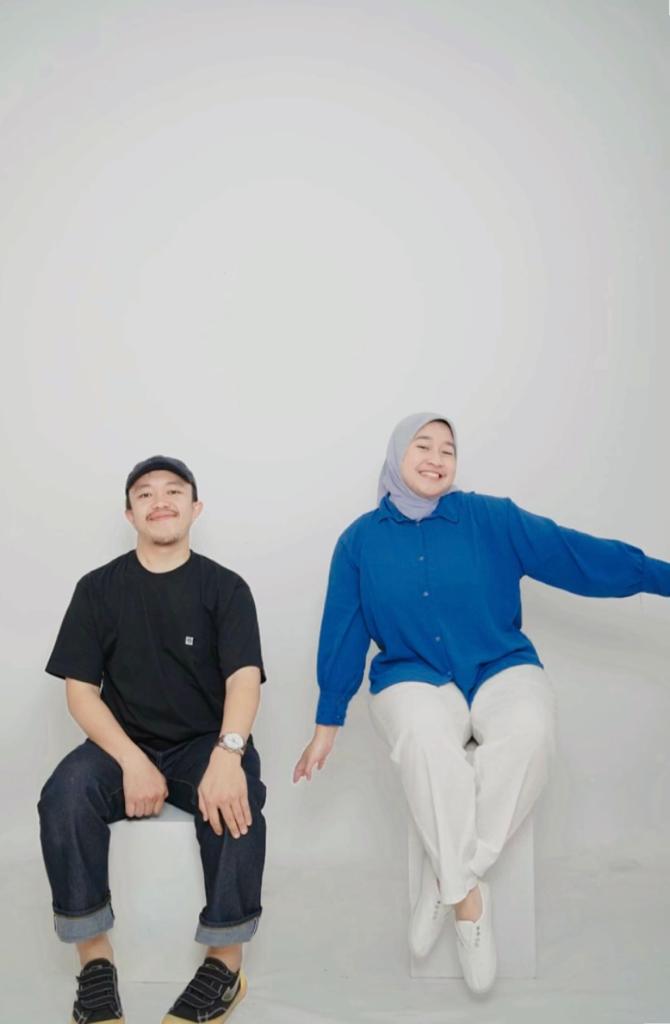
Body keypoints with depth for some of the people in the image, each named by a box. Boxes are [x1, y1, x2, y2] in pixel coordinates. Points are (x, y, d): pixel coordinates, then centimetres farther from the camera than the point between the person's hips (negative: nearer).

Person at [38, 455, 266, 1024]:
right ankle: (96, 960, -16)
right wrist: (132, 761, -18)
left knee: (233, 802, -33)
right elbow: (80, 689, -1)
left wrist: (228, 753, -34)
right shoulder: (98, 588, 5)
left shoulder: (225, 587, 0)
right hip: (123, 744, 2)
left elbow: (244, 678, -13)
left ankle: (226, 963, -15)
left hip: (205, 744, -1)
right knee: (64, 796, -29)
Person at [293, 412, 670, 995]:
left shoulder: (492, 519, 1)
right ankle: (468, 896, -18)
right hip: (413, 676, 0)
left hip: (501, 669, 1)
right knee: (424, 736, -35)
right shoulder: (360, 540, 4)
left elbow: (572, 552, -3)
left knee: (530, 730, -33)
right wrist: (328, 724, 9)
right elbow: (343, 634, 7)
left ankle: (446, 879, -18)